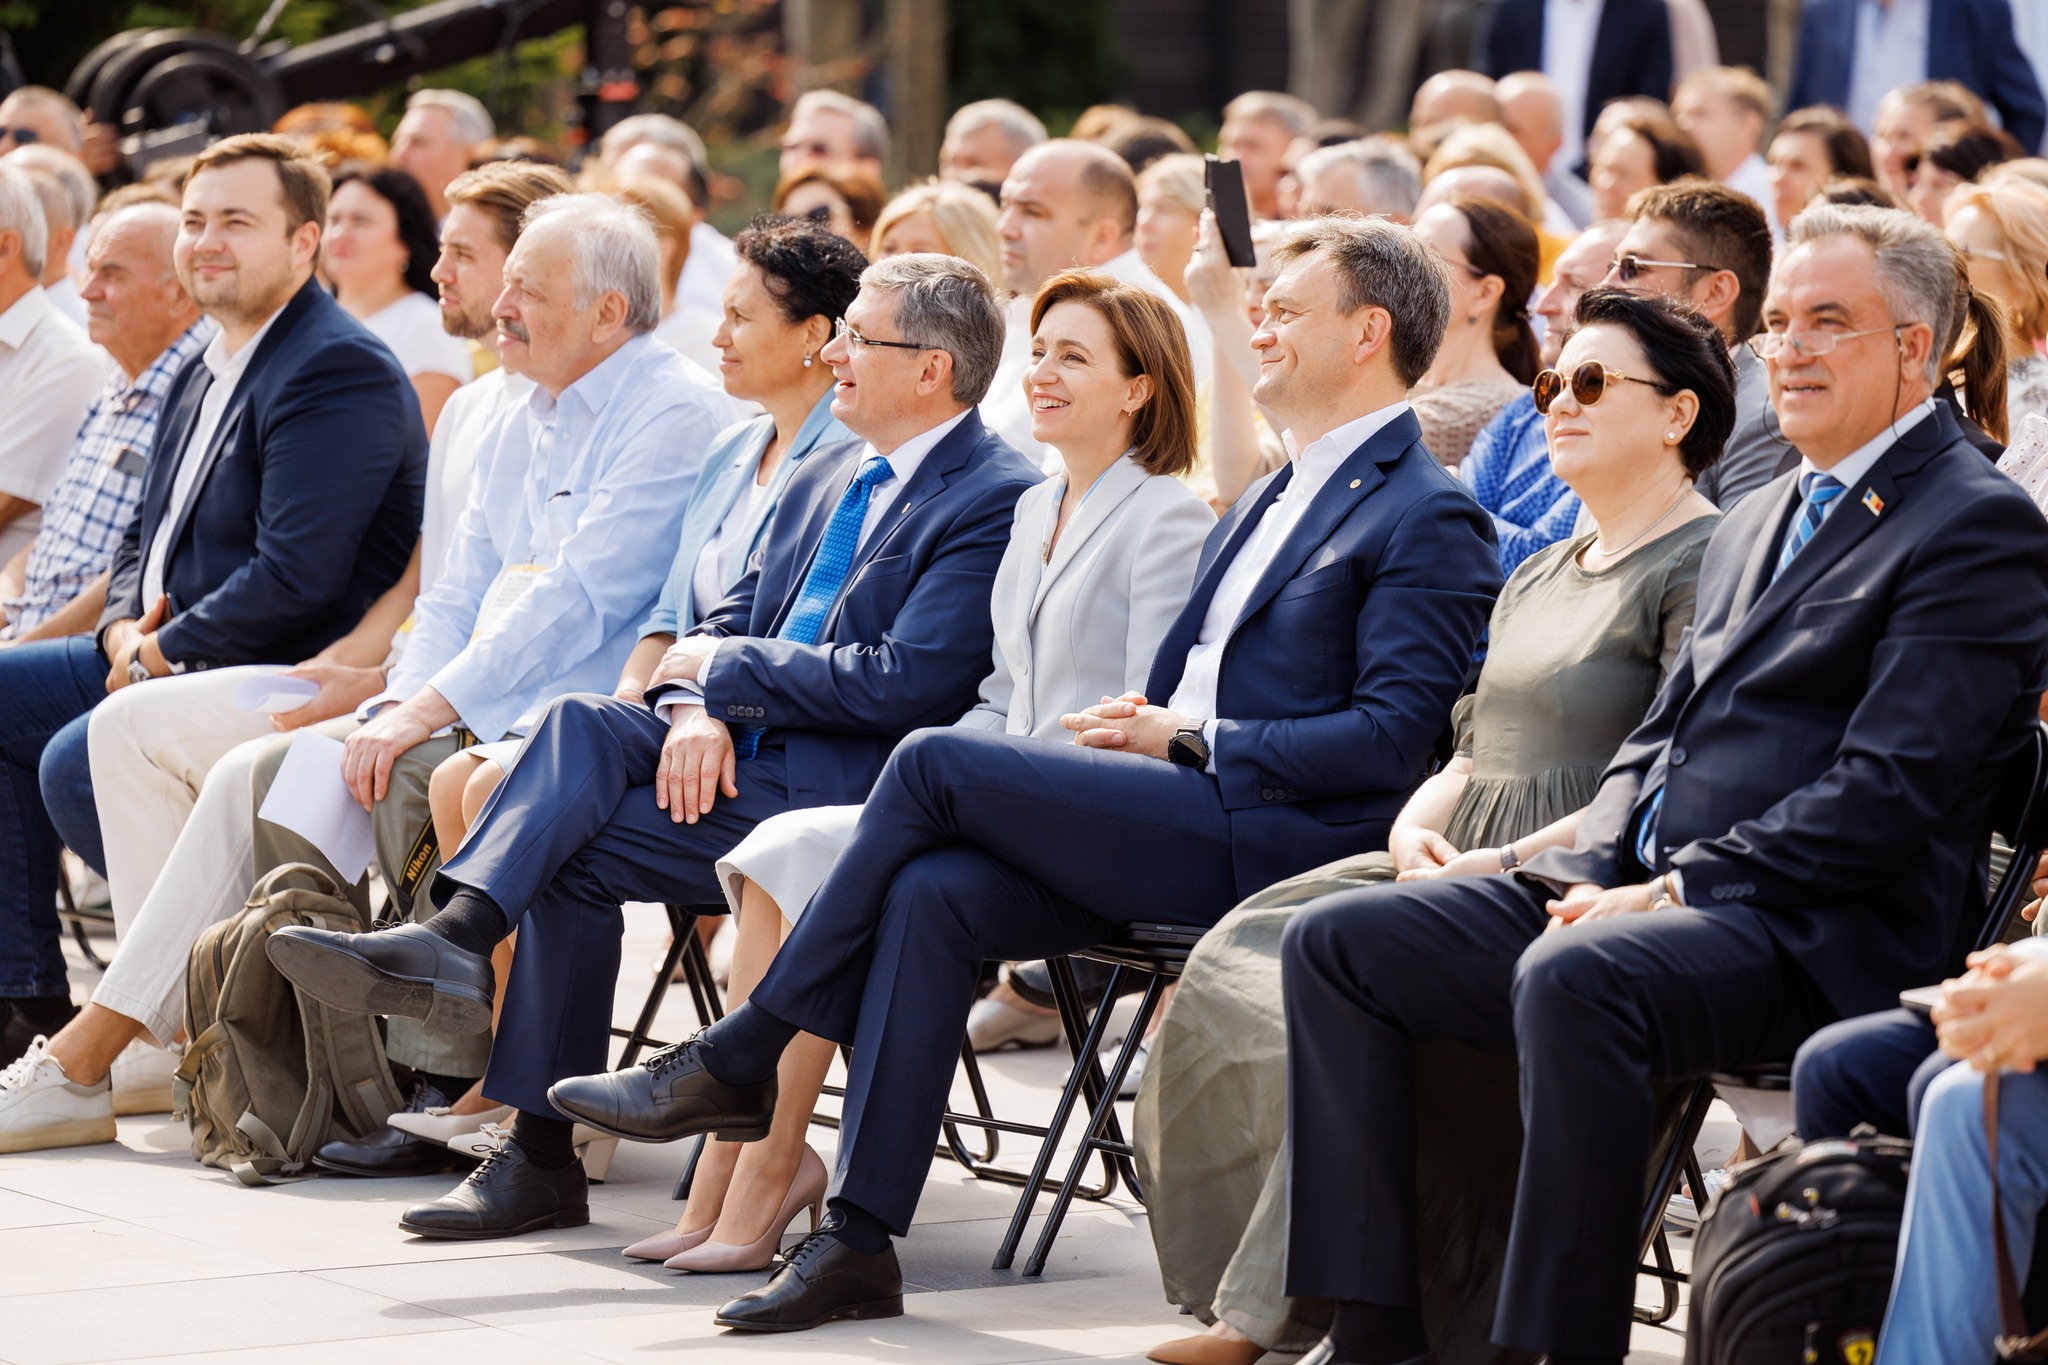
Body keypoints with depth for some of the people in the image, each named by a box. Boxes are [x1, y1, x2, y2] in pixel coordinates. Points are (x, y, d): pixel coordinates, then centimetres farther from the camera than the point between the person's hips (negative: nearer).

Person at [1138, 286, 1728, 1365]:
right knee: (1236, 961, -13)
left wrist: (1512, 862, -19)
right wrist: (1416, 826, 3)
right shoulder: (1535, 579, 26)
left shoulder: (1708, 566, -4)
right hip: (1459, 869, 9)